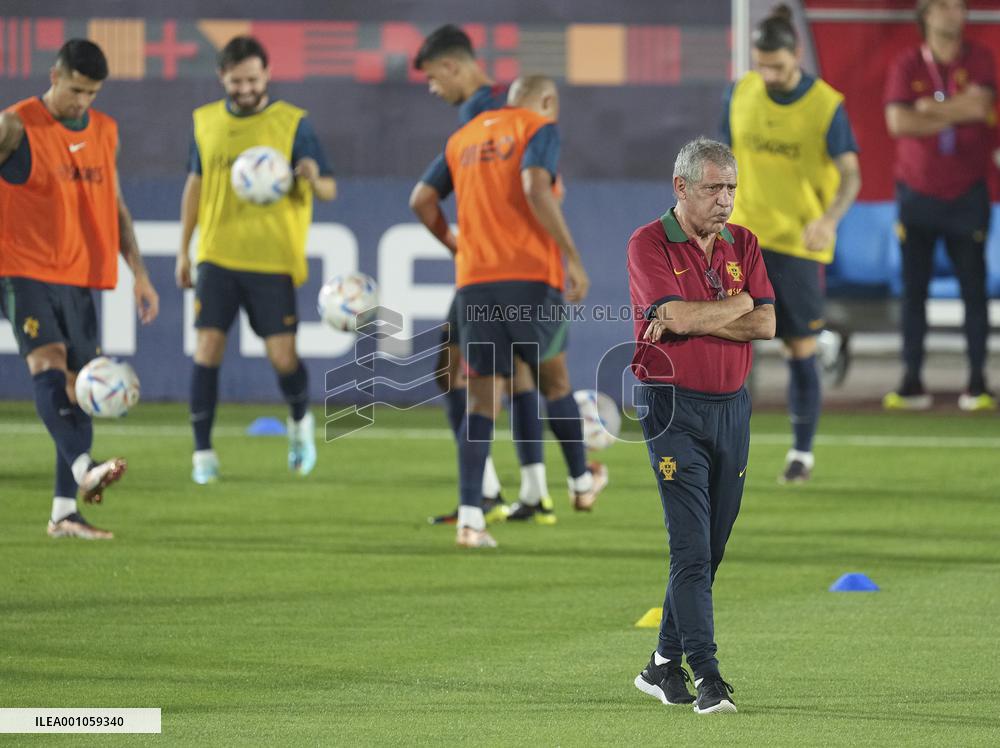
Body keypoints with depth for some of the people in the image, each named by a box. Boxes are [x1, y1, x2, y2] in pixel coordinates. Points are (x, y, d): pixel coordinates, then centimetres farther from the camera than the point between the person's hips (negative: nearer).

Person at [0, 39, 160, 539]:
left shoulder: (104, 132, 12)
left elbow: (116, 208, 21)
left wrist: (138, 273, 16)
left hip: (81, 279, 6)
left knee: (79, 385, 1)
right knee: (48, 363, -24)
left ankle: (64, 512, 5)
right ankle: (83, 470, -43)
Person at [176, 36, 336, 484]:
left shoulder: (292, 124, -3)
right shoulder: (206, 122, 7)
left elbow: (328, 191, -4)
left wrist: (314, 180, -29)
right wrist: (184, 250, 18)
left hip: (272, 261, -2)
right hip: (217, 257, 2)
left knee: (282, 357, -3)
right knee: (207, 347, -8)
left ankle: (300, 422, 28)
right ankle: (202, 453, 0)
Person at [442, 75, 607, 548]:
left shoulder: (461, 139, 19)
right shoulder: (539, 128, 0)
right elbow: (536, 190, -16)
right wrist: (572, 256, -16)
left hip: (473, 280, 4)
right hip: (531, 277, -4)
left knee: (482, 401, 2)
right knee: (554, 378, 18)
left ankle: (470, 516, -12)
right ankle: (582, 482, 35)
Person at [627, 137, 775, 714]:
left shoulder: (743, 244, 10)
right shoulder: (649, 244, -6)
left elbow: (765, 324, -1)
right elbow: (677, 315, -20)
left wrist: (693, 319, -12)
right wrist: (737, 305, -5)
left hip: (732, 406, 6)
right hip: (674, 407, -6)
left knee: (711, 547, 9)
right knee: (691, 546, -12)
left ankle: (665, 665, 19)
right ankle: (705, 675, -16)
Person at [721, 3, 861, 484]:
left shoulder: (826, 106, -9)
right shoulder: (739, 95, 1)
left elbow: (850, 174, -11)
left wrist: (830, 217, -30)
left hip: (801, 242, -2)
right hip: (744, 237, 2)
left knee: (801, 350, 5)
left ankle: (802, 452, 18)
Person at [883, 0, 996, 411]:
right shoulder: (907, 65, 0)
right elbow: (898, 122, -13)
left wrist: (927, 108, -12)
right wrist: (956, 114, -14)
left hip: (967, 194, 0)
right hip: (917, 192, 0)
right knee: (913, 289, 0)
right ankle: (912, 381, 4)